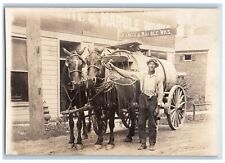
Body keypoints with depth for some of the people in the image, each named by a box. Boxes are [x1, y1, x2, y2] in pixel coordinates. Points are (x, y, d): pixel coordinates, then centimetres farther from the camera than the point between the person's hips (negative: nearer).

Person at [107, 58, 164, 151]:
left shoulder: (158, 78, 3)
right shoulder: (142, 76, 8)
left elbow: (160, 93, 1)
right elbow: (127, 74, 4)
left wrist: (158, 106, -7)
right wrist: (114, 68, -2)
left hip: (153, 100, -2)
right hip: (143, 99, 2)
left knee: (152, 124, 2)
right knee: (141, 123, 4)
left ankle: (152, 144, 12)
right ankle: (143, 143, 14)